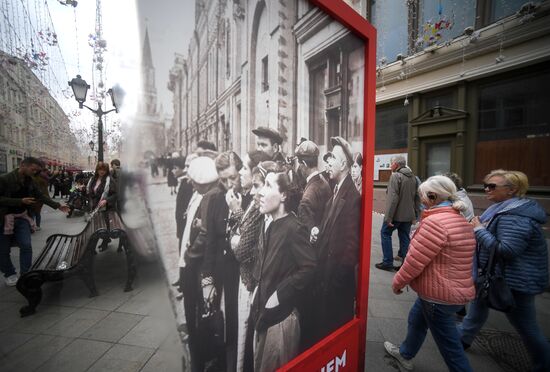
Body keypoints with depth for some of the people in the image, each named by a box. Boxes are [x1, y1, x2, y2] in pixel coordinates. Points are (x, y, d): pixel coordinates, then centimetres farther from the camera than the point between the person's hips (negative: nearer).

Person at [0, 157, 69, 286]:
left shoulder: (29, 181, 2)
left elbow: (40, 195, 9)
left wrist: (58, 206, 6)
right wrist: (20, 201, -25)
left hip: (22, 217, 5)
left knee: (26, 246, 0)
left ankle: (25, 275, 11)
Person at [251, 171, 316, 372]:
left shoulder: (294, 229, -24)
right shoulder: (267, 223, 2)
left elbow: (309, 267, -24)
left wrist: (279, 294, -19)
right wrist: (258, 287, 5)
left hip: (281, 314, -7)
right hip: (262, 312, 8)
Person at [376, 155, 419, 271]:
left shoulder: (396, 176, -14)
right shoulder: (413, 177, 11)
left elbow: (393, 198, -21)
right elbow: (416, 197, 15)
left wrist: (388, 217, -20)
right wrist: (415, 214, 20)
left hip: (396, 214, -7)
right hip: (409, 215, 7)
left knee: (385, 233, 7)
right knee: (405, 237, 13)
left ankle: (388, 262, 8)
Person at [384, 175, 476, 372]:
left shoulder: (434, 222, -25)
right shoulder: (461, 220, 6)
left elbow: (415, 260, -23)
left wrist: (398, 282, -8)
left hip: (440, 294, -10)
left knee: (449, 343, 8)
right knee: (416, 318, 26)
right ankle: (405, 353, 47)